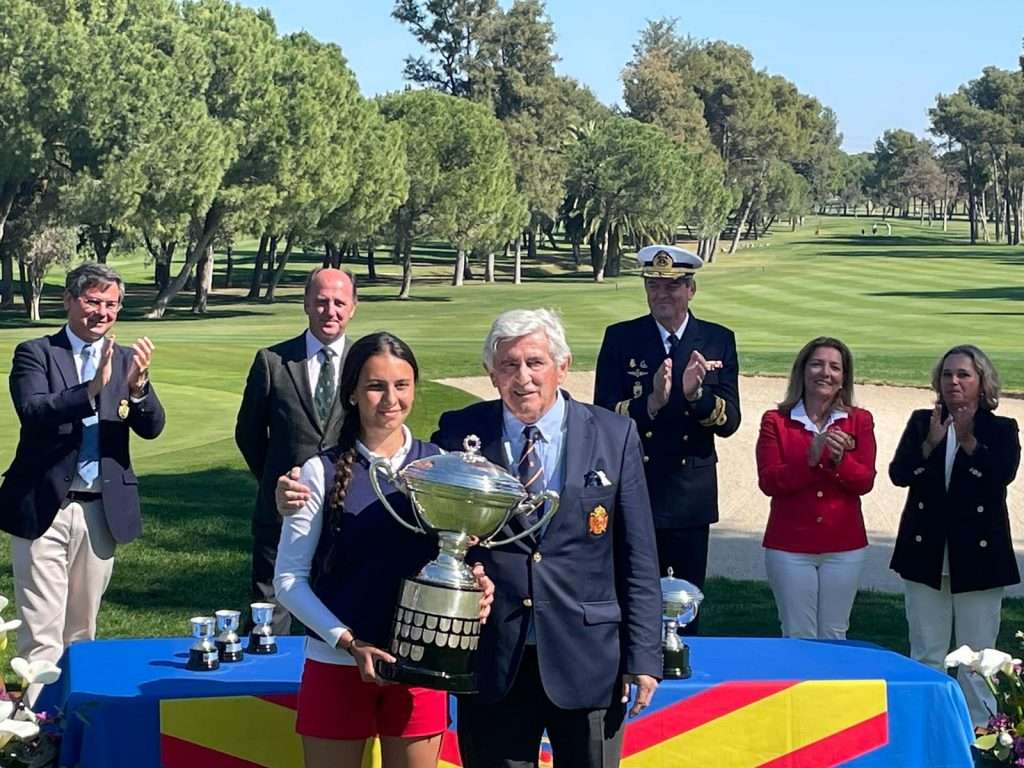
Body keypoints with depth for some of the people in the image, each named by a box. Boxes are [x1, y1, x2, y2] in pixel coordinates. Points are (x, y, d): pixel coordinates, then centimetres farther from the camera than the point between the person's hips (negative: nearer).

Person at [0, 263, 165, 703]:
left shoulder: (126, 360, 8)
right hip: (44, 508, -4)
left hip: (101, 512, 4)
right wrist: (92, 388, -34)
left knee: (82, 630, 14)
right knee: (41, 633, -4)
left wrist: (138, 386, -24)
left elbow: (152, 428, -3)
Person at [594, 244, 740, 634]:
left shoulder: (719, 341, 2)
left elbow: (729, 422, -4)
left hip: (691, 496, 1)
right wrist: (651, 402, -27)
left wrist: (697, 394, -24)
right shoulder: (620, 338, -1)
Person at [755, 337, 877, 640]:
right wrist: (810, 459, -21)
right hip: (790, 547, -1)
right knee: (798, 637, 2)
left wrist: (840, 459, -22)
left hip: (844, 547, 2)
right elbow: (768, 482, -9)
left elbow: (865, 482, -3)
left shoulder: (860, 421, 5)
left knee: (834, 636, 9)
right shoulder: (776, 421, 0)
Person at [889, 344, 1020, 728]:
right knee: (926, 653, 9)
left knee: (978, 655, 6)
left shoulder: (1000, 430, 0)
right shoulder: (922, 422, 5)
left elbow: (1003, 474, -18)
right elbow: (899, 474, -7)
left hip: (978, 556, -2)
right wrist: (931, 443, -19)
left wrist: (968, 440, -24)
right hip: (926, 553, 2)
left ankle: (978, 729, 14)